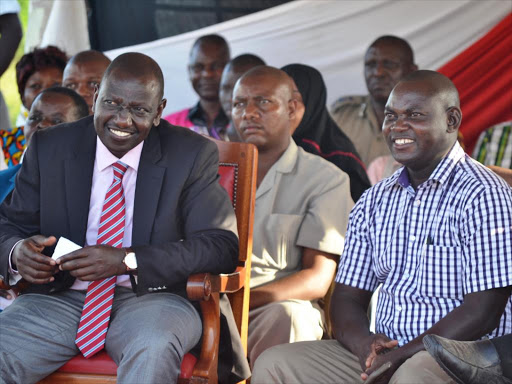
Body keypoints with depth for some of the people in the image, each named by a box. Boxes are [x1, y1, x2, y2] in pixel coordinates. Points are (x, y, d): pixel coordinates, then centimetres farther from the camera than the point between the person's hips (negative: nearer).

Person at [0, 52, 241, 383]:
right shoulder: (48, 148, 7)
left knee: (154, 348, -37)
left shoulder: (191, 155, 1)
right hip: (62, 299, 2)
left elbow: (222, 245, -7)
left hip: (149, 299, -2)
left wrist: (126, 260, -19)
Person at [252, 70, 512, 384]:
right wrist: (362, 343, -9)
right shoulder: (374, 202, 15)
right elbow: (347, 297, 14)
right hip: (381, 355, 6)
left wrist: (401, 356, -18)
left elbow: (482, 313, -14)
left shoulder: (483, 196, -7)